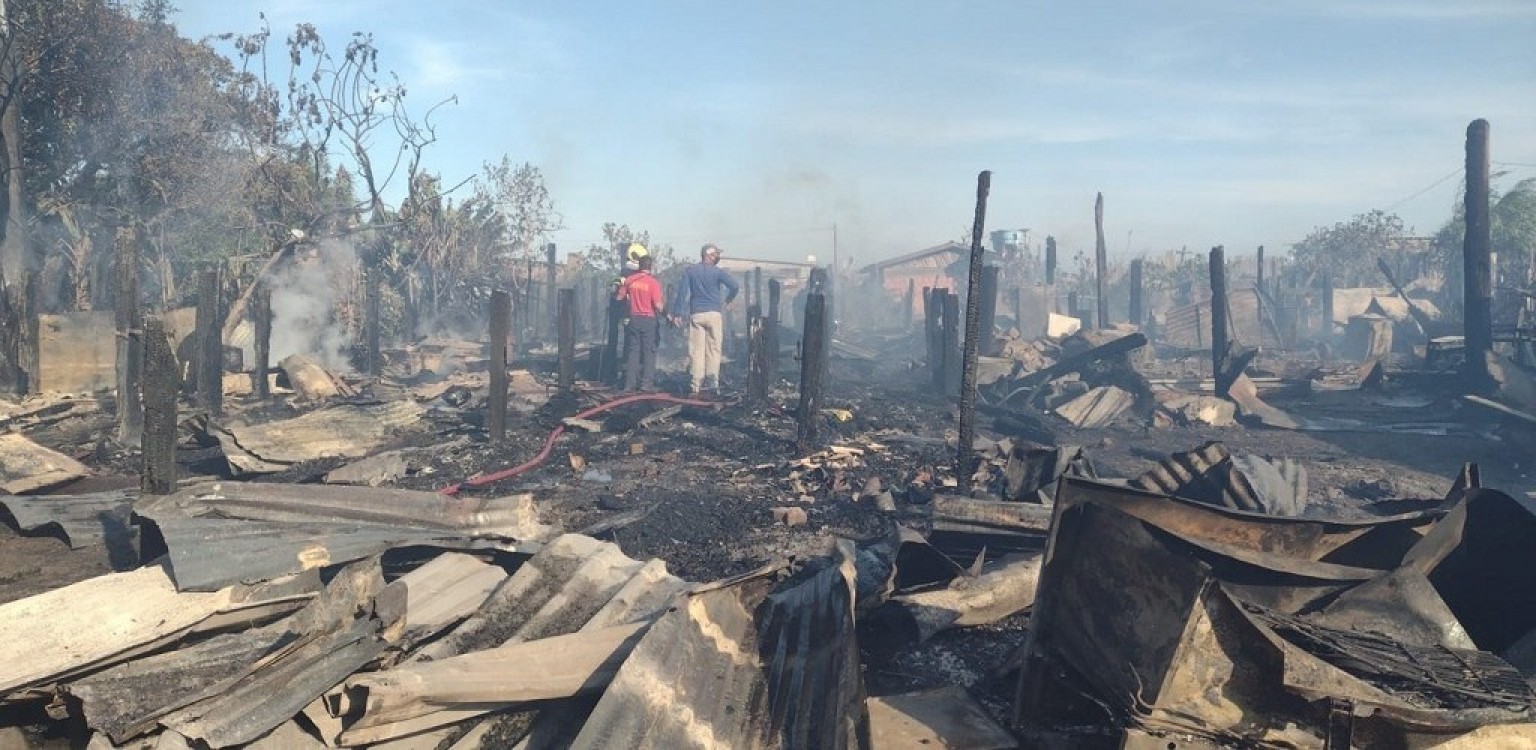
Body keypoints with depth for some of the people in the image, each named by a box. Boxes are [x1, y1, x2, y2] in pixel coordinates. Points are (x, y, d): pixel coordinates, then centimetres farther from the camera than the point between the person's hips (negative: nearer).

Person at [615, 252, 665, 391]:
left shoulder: (629, 279, 0)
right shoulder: (654, 283, -11)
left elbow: (619, 297, 10)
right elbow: (658, 306, -15)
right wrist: (664, 305, 6)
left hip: (633, 318, 4)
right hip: (649, 319, -3)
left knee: (632, 350, 9)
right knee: (649, 351, 4)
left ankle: (630, 383, 8)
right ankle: (646, 383, 1)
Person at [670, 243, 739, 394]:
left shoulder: (689, 270, 6)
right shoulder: (717, 272, 0)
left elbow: (683, 292, 0)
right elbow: (734, 286, -10)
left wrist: (678, 313, 1)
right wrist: (728, 300, 9)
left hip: (696, 315, 1)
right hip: (714, 314, -1)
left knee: (696, 350, 0)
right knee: (713, 348, 4)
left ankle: (695, 385, -5)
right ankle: (712, 380, -1)